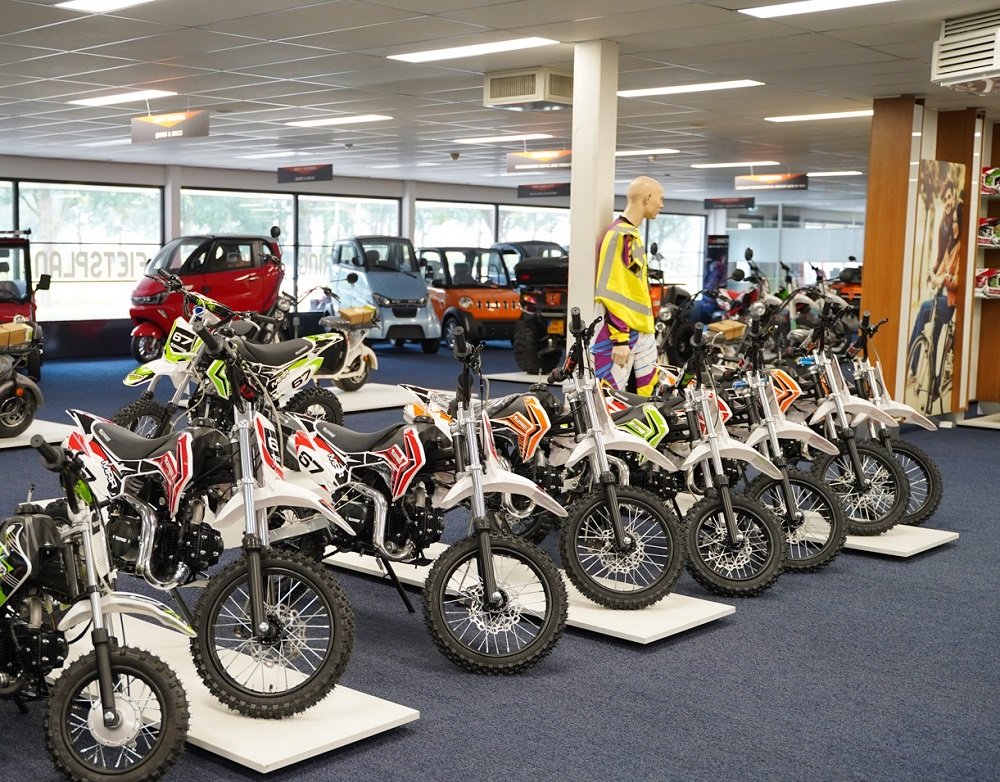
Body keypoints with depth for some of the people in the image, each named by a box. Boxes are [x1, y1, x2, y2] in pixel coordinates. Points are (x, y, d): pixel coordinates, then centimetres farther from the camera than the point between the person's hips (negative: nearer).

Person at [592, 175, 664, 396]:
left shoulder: (632, 233, 16)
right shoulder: (620, 235, -15)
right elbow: (610, 292, -21)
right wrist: (620, 339, -22)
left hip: (642, 330, 10)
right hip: (622, 331, -10)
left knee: (647, 394, 11)